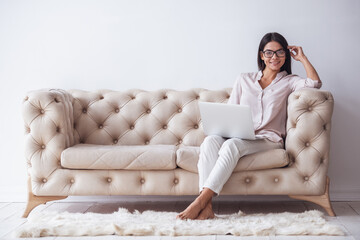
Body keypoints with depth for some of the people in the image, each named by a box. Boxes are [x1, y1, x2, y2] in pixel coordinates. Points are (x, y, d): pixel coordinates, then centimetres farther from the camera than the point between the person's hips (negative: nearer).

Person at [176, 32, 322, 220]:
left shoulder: (289, 82, 15)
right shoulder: (244, 80, 21)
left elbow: (314, 83, -6)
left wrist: (302, 57, 6)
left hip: (268, 139, -2)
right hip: (238, 136, 3)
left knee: (232, 144, -35)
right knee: (210, 140, -32)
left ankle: (200, 201, -40)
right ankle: (206, 207, -41)